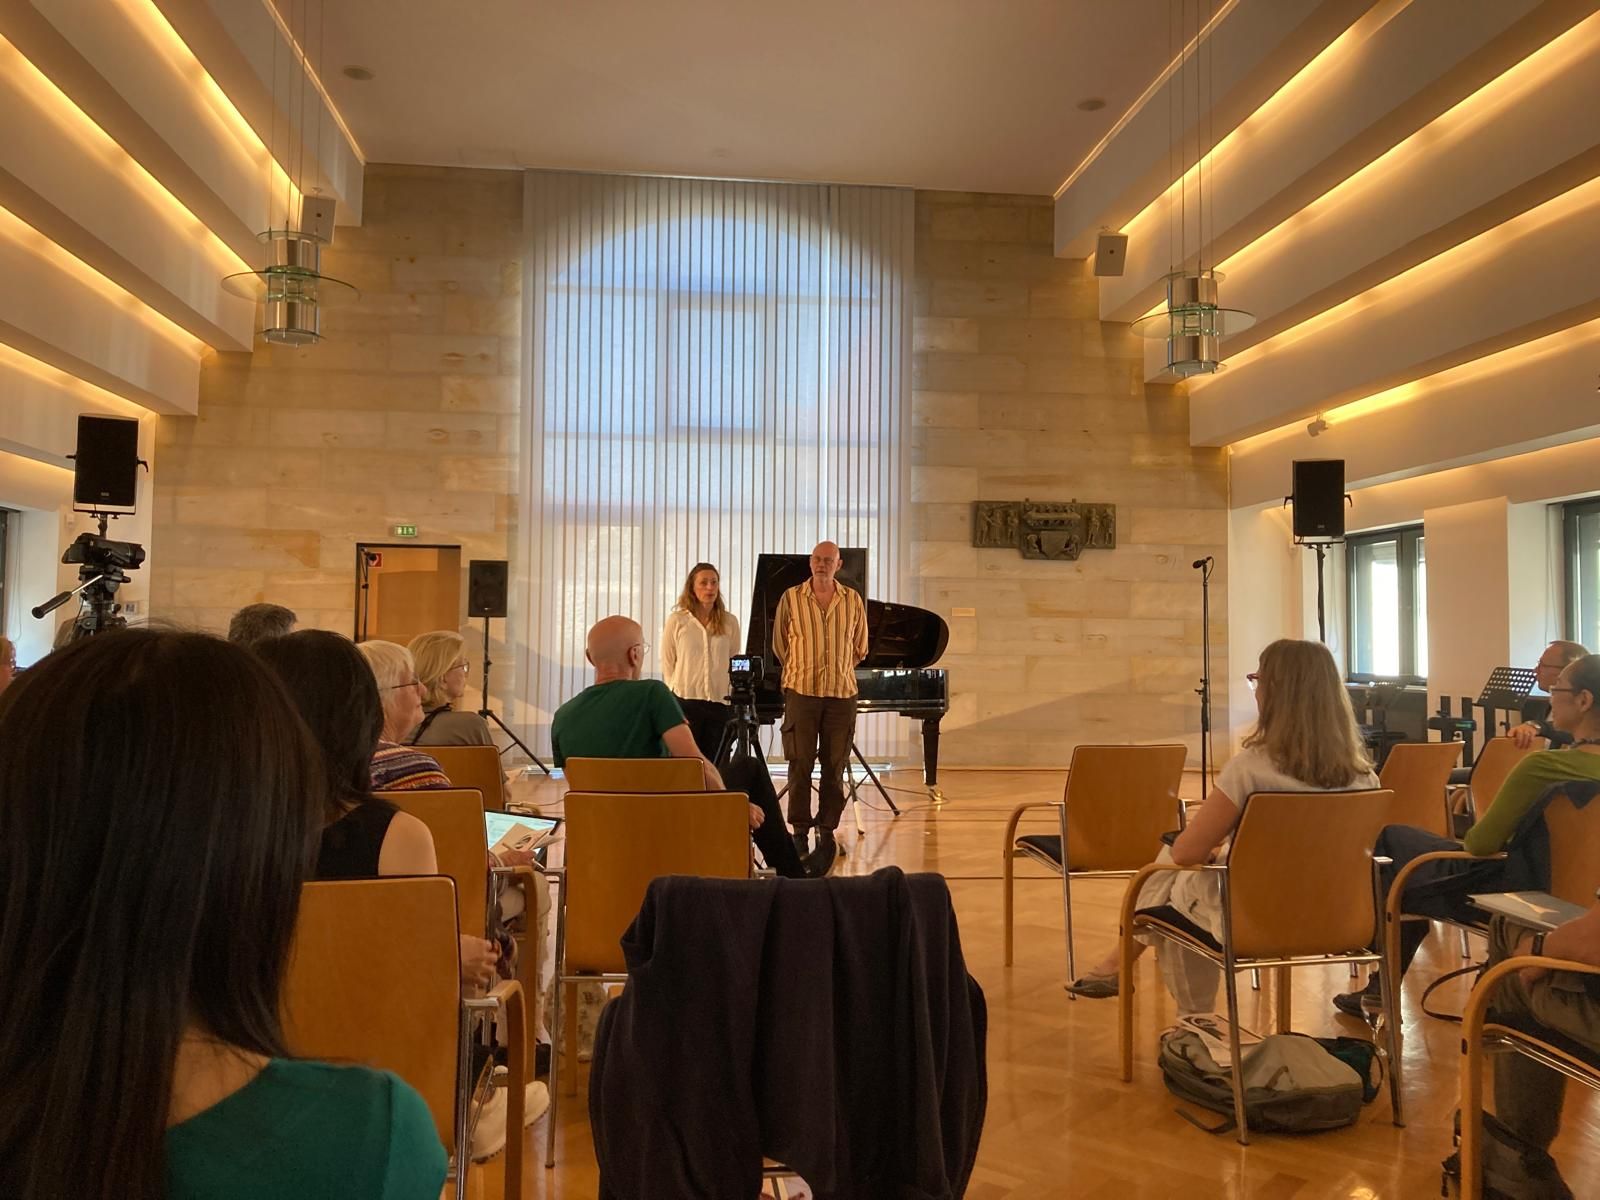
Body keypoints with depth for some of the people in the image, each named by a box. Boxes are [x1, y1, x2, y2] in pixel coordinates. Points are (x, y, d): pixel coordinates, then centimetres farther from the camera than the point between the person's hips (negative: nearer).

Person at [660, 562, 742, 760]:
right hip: (685, 700, -2)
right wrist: (674, 695, -1)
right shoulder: (676, 620, 3)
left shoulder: (730, 622, 8)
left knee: (714, 764, 4)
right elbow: (667, 663, 6)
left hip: (719, 702, 2)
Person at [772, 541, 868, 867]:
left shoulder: (852, 600, 6)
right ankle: (800, 830, 7)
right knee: (800, 764, -1)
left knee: (835, 766, 4)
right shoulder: (791, 598, 1)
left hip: (842, 693, 2)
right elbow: (779, 644, 11)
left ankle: (827, 829, 14)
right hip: (801, 692, -1)